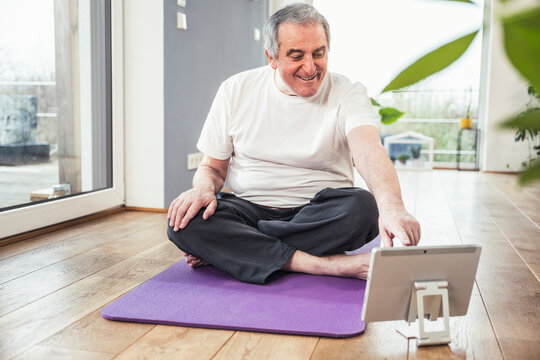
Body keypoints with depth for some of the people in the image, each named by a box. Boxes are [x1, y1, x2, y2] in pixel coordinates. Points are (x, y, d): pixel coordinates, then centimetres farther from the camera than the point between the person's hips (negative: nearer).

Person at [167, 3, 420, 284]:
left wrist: (392, 207, -45)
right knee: (184, 222, -27)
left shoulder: (348, 94, -4)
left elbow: (369, 151, -24)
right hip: (248, 209, 2)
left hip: (319, 213, -1)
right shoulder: (235, 90, 3)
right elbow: (212, 167, 8)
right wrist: (203, 188, -18)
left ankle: (224, 249, -20)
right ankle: (331, 265, -29)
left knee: (364, 207, -32)